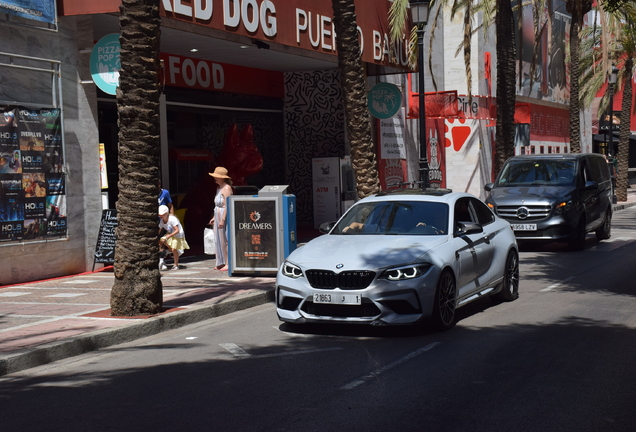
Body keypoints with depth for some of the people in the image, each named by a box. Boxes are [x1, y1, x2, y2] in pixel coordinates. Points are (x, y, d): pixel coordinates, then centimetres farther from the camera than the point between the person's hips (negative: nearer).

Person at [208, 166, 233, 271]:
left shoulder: (226, 188, -14)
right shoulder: (219, 188, 16)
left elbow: (227, 206, -21)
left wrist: (222, 219, -24)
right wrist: (214, 218, 20)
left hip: (225, 217, -10)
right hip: (219, 217, 10)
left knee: (225, 241, -7)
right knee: (219, 241, 13)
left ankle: (229, 263, -4)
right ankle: (222, 263, 19)